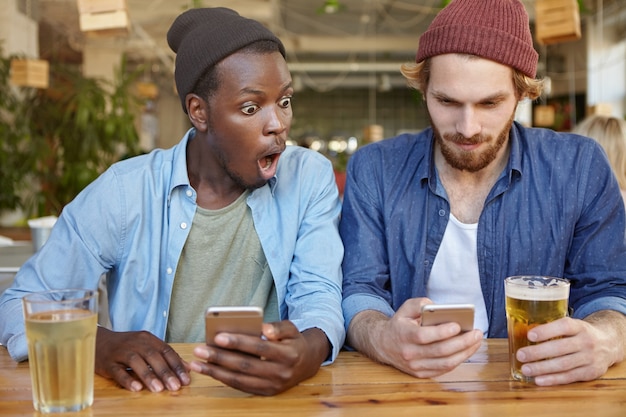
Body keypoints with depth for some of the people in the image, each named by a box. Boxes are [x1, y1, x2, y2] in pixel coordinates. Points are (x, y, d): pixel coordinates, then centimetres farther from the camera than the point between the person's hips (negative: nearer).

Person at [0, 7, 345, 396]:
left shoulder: (310, 179, -4)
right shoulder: (122, 192, -8)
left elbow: (319, 295, -10)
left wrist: (309, 351, -34)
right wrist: (99, 344, -25)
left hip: (271, 397, -1)